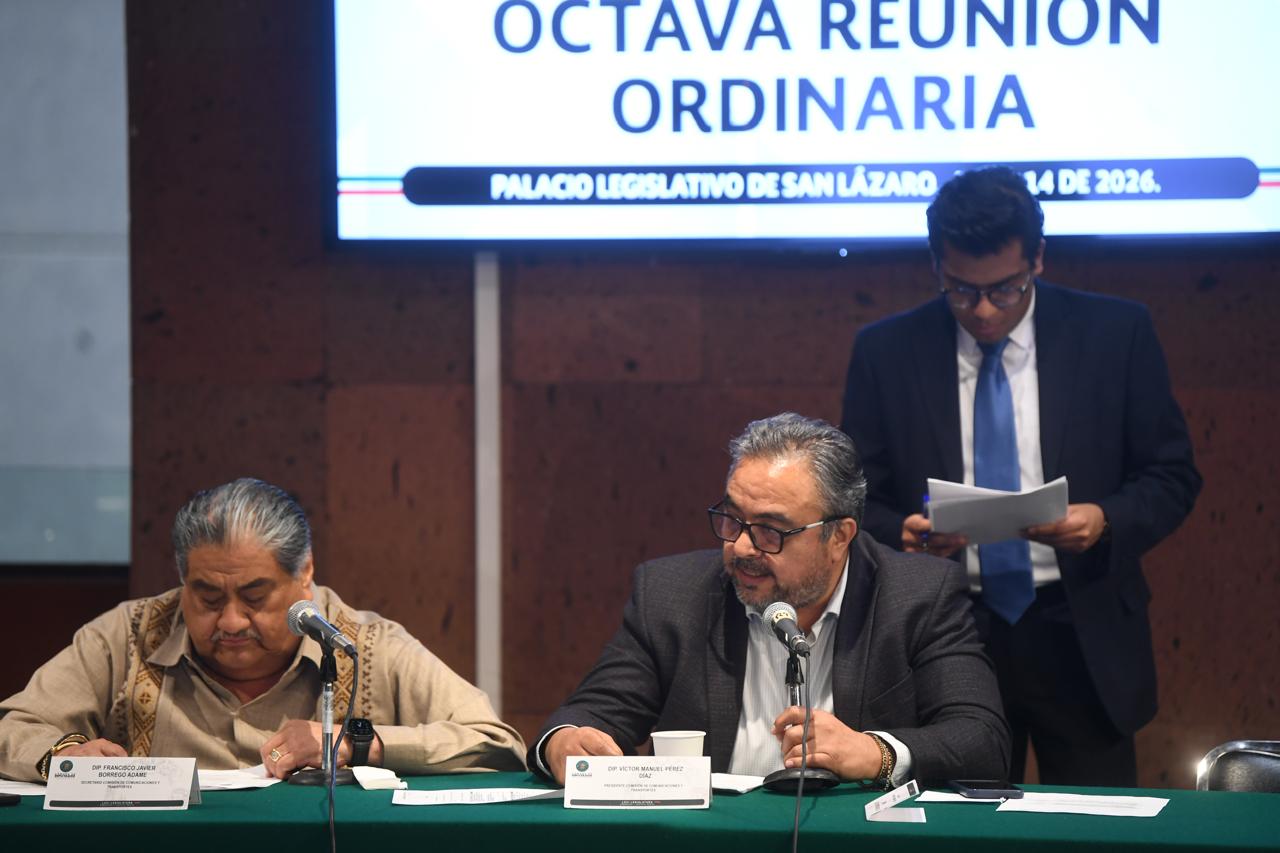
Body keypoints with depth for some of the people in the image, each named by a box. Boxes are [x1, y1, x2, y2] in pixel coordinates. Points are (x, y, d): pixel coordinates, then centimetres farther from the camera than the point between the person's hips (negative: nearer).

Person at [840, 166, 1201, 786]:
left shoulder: (1116, 334, 1)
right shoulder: (885, 352, 3)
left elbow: (1171, 476, 5)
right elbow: (861, 498, 7)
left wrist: (1106, 521, -16)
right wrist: (904, 533, -16)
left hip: (1082, 640, 0)